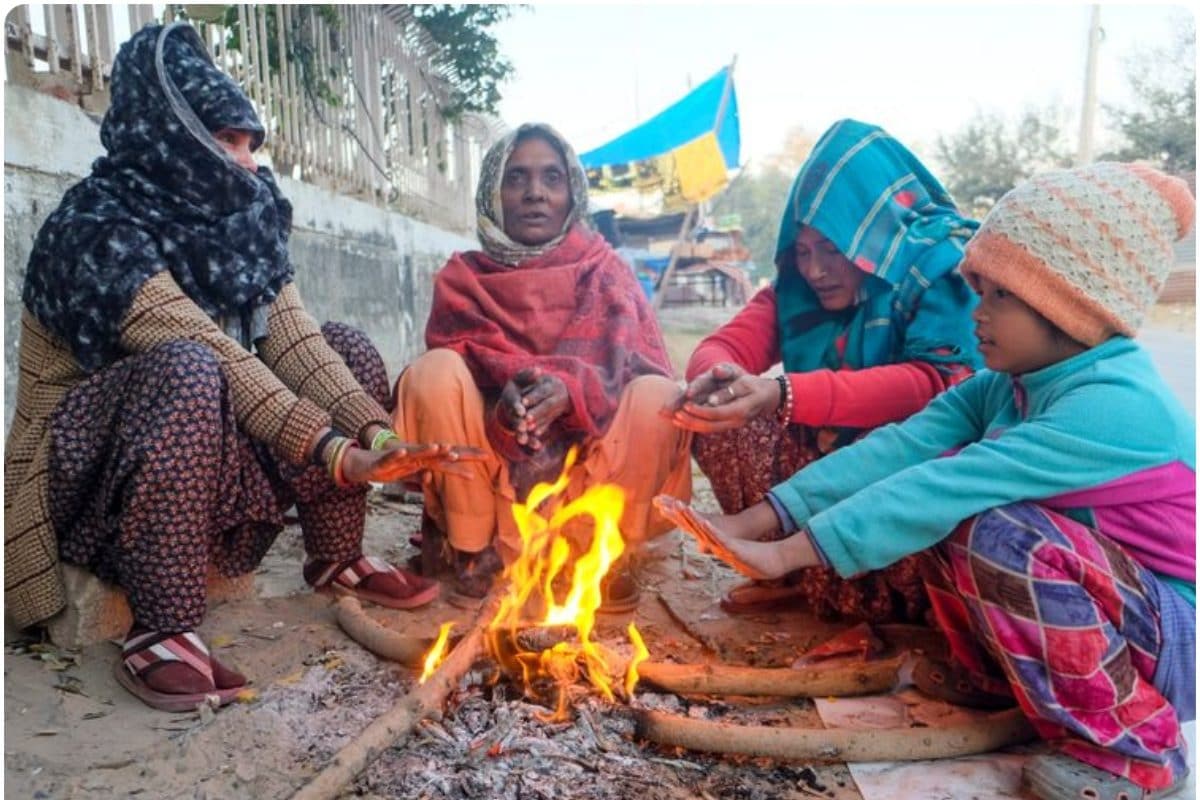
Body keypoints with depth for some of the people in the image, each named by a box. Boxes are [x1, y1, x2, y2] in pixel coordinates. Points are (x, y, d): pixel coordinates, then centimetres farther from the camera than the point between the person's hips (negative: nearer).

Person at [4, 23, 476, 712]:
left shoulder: (241, 223, -1)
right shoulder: (100, 230, -21)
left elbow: (293, 342, -13)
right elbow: (214, 360, -31)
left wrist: (379, 437, -26)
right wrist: (337, 455, -37)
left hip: (215, 454, 7)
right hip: (88, 466, -7)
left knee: (350, 351, -5)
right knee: (189, 371, -37)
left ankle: (337, 560, 3)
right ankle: (163, 631, -28)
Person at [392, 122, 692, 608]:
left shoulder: (605, 271, 7)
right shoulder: (463, 279, 8)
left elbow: (640, 365, -9)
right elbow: (454, 365, -6)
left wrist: (569, 389, -32)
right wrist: (506, 391, -30)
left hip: (589, 459, 0)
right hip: (492, 465, 0)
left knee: (658, 396, -26)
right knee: (434, 372, -24)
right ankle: (474, 549, -11)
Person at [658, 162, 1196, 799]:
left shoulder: (1116, 406, -28)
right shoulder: (1004, 386, -3)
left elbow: (947, 489, -37)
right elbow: (899, 449, -15)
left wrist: (790, 553, -38)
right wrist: (756, 521, -25)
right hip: (1081, 600, 7)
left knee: (998, 530, -32)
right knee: (949, 481, -13)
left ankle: (1133, 746, -9)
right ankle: (989, 674, 8)